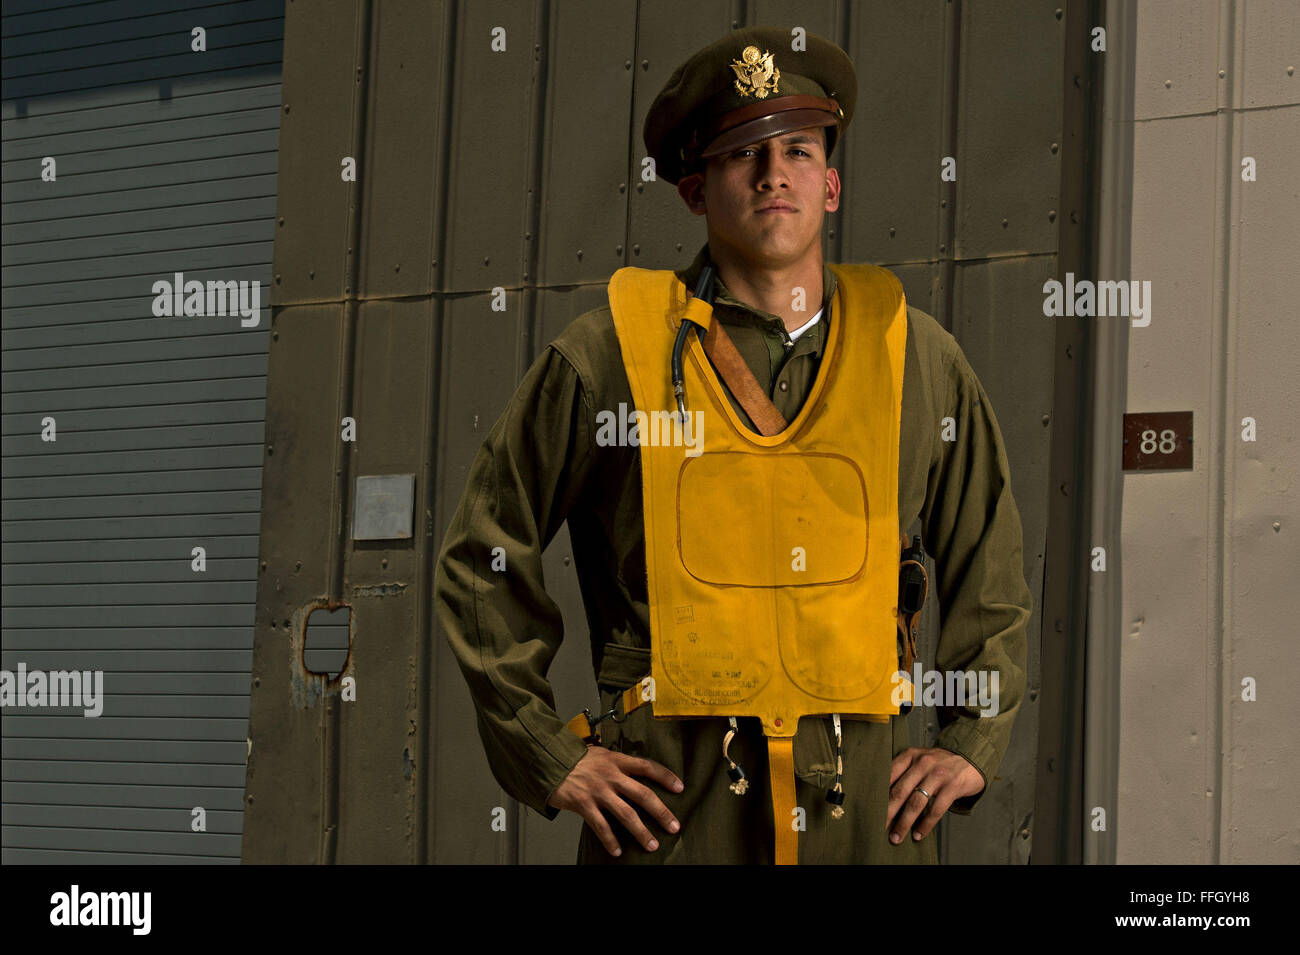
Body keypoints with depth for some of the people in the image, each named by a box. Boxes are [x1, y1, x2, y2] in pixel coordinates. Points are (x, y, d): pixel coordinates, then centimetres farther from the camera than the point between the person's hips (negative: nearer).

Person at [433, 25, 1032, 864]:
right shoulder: (606, 357, 2)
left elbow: (993, 568, 22)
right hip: (672, 801, -2)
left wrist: (972, 745, 13)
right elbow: (481, 560, 8)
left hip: (866, 803, 2)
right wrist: (550, 758, 3)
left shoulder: (921, 360, 11)